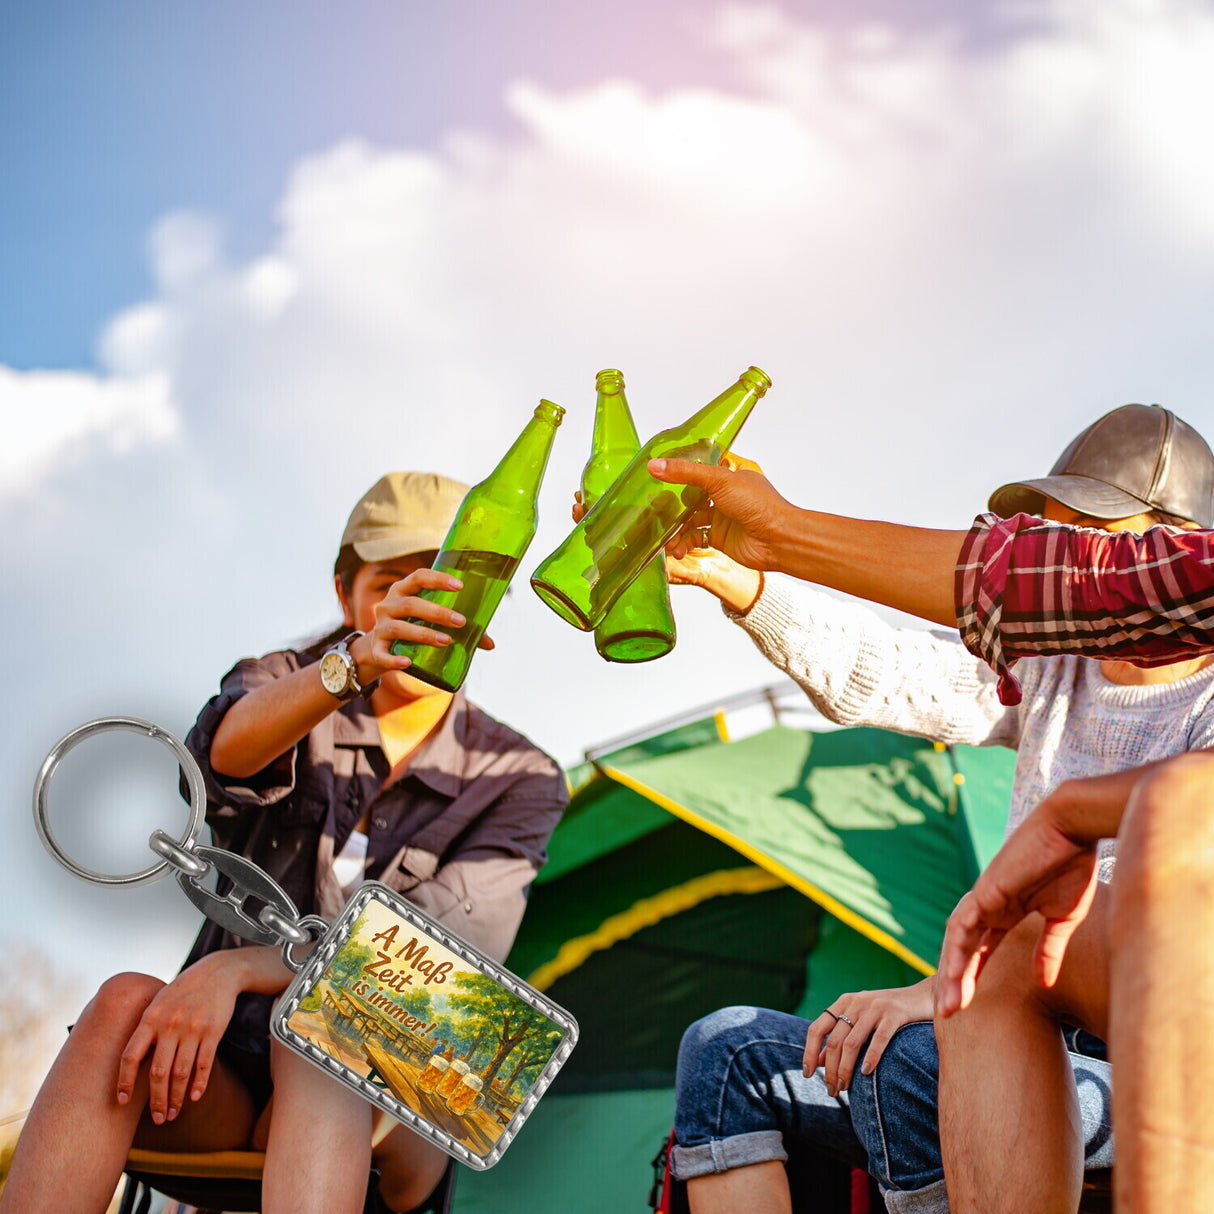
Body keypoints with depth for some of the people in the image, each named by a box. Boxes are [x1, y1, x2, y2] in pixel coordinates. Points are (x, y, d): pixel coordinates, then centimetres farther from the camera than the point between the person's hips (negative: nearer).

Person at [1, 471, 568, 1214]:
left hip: (379, 1104, -1)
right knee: (127, 1000, -31)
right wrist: (356, 661, -44)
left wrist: (236, 968, -27)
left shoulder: (520, 780, 1)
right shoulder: (285, 687, 5)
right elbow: (228, 750, -22)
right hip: (220, 1074, 2)